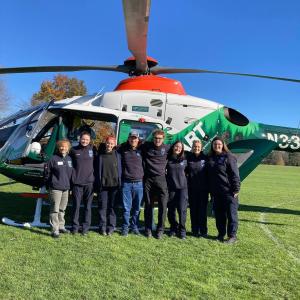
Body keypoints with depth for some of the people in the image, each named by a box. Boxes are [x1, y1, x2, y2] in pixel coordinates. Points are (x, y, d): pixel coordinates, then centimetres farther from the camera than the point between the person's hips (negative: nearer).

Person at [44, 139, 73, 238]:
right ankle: (55, 230, 2)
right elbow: (47, 171, -5)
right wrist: (48, 184, 1)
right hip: (55, 188, -6)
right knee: (55, 209, -3)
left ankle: (61, 226, 29)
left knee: (62, 209, 17)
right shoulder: (54, 159, -9)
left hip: (66, 188, 6)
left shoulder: (69, 159, 8)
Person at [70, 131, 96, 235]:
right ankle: (75, 226, 16)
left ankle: (86, 227, 14)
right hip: (77, 182, 0)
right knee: (76, 205, 5)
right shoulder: (74, 150, 4)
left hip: (89, 182, 0)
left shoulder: (92, 149, 3)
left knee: (88, 206, 5)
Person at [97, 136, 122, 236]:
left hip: (114, 185, 0)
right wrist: (98, 183, 2)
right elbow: (98, 170, 7)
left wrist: (119, 183, 2)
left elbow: (120, 170, 8)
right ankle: (102, 227, 12)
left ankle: (111, 227, 14)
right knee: (102, 206, 2)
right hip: (103, 185, 0)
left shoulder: (117, 155, 6)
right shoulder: (101, 155, 5)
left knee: (112, 206, 4)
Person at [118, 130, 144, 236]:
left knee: (137, 208, 8)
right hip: (126, 183, -1)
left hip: (138, 183, 1)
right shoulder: (122, 149, 5)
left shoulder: (141, 151, 6)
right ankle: (125, 227, 15)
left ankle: (135, 227, 22)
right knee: (126, 208, 2)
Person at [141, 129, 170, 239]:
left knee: (163, 204, -6)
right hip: (148, 179, 1)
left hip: (161, 179, 0)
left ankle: (160, 229, 9)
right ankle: (148, 229, 20)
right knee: (148, 205, 8)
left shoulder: (167, 148, 3)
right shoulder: (146, 146, 2)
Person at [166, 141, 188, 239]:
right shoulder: (167, 159, 3)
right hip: (170, 188, 1)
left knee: (182, 209, -5)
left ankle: (182, 230, 9)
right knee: (171, 210, 6)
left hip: (182, 188, 0)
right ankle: (173, 228, 24)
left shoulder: (184, 160, 5)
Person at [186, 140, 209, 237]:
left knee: (203, 209, 4)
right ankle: (195, 230, 18)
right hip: (192, 188, 1)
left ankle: (203, 231, 13)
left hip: (203, 188, -1)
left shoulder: (205, 158, -1)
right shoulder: (188, 157, 2)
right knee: (193, 209, 7)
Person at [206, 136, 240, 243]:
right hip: (216, 192, 6)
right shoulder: (210, 158, 10)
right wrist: (210, 190, 11)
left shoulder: (228, 157, -7)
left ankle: (232, 235, 11)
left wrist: (236, 189, -14)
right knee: (219, 214, 12)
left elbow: (235, 174, -10)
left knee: (231, 213, 2)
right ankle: (221, 233, 25)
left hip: (228, 191, -6)